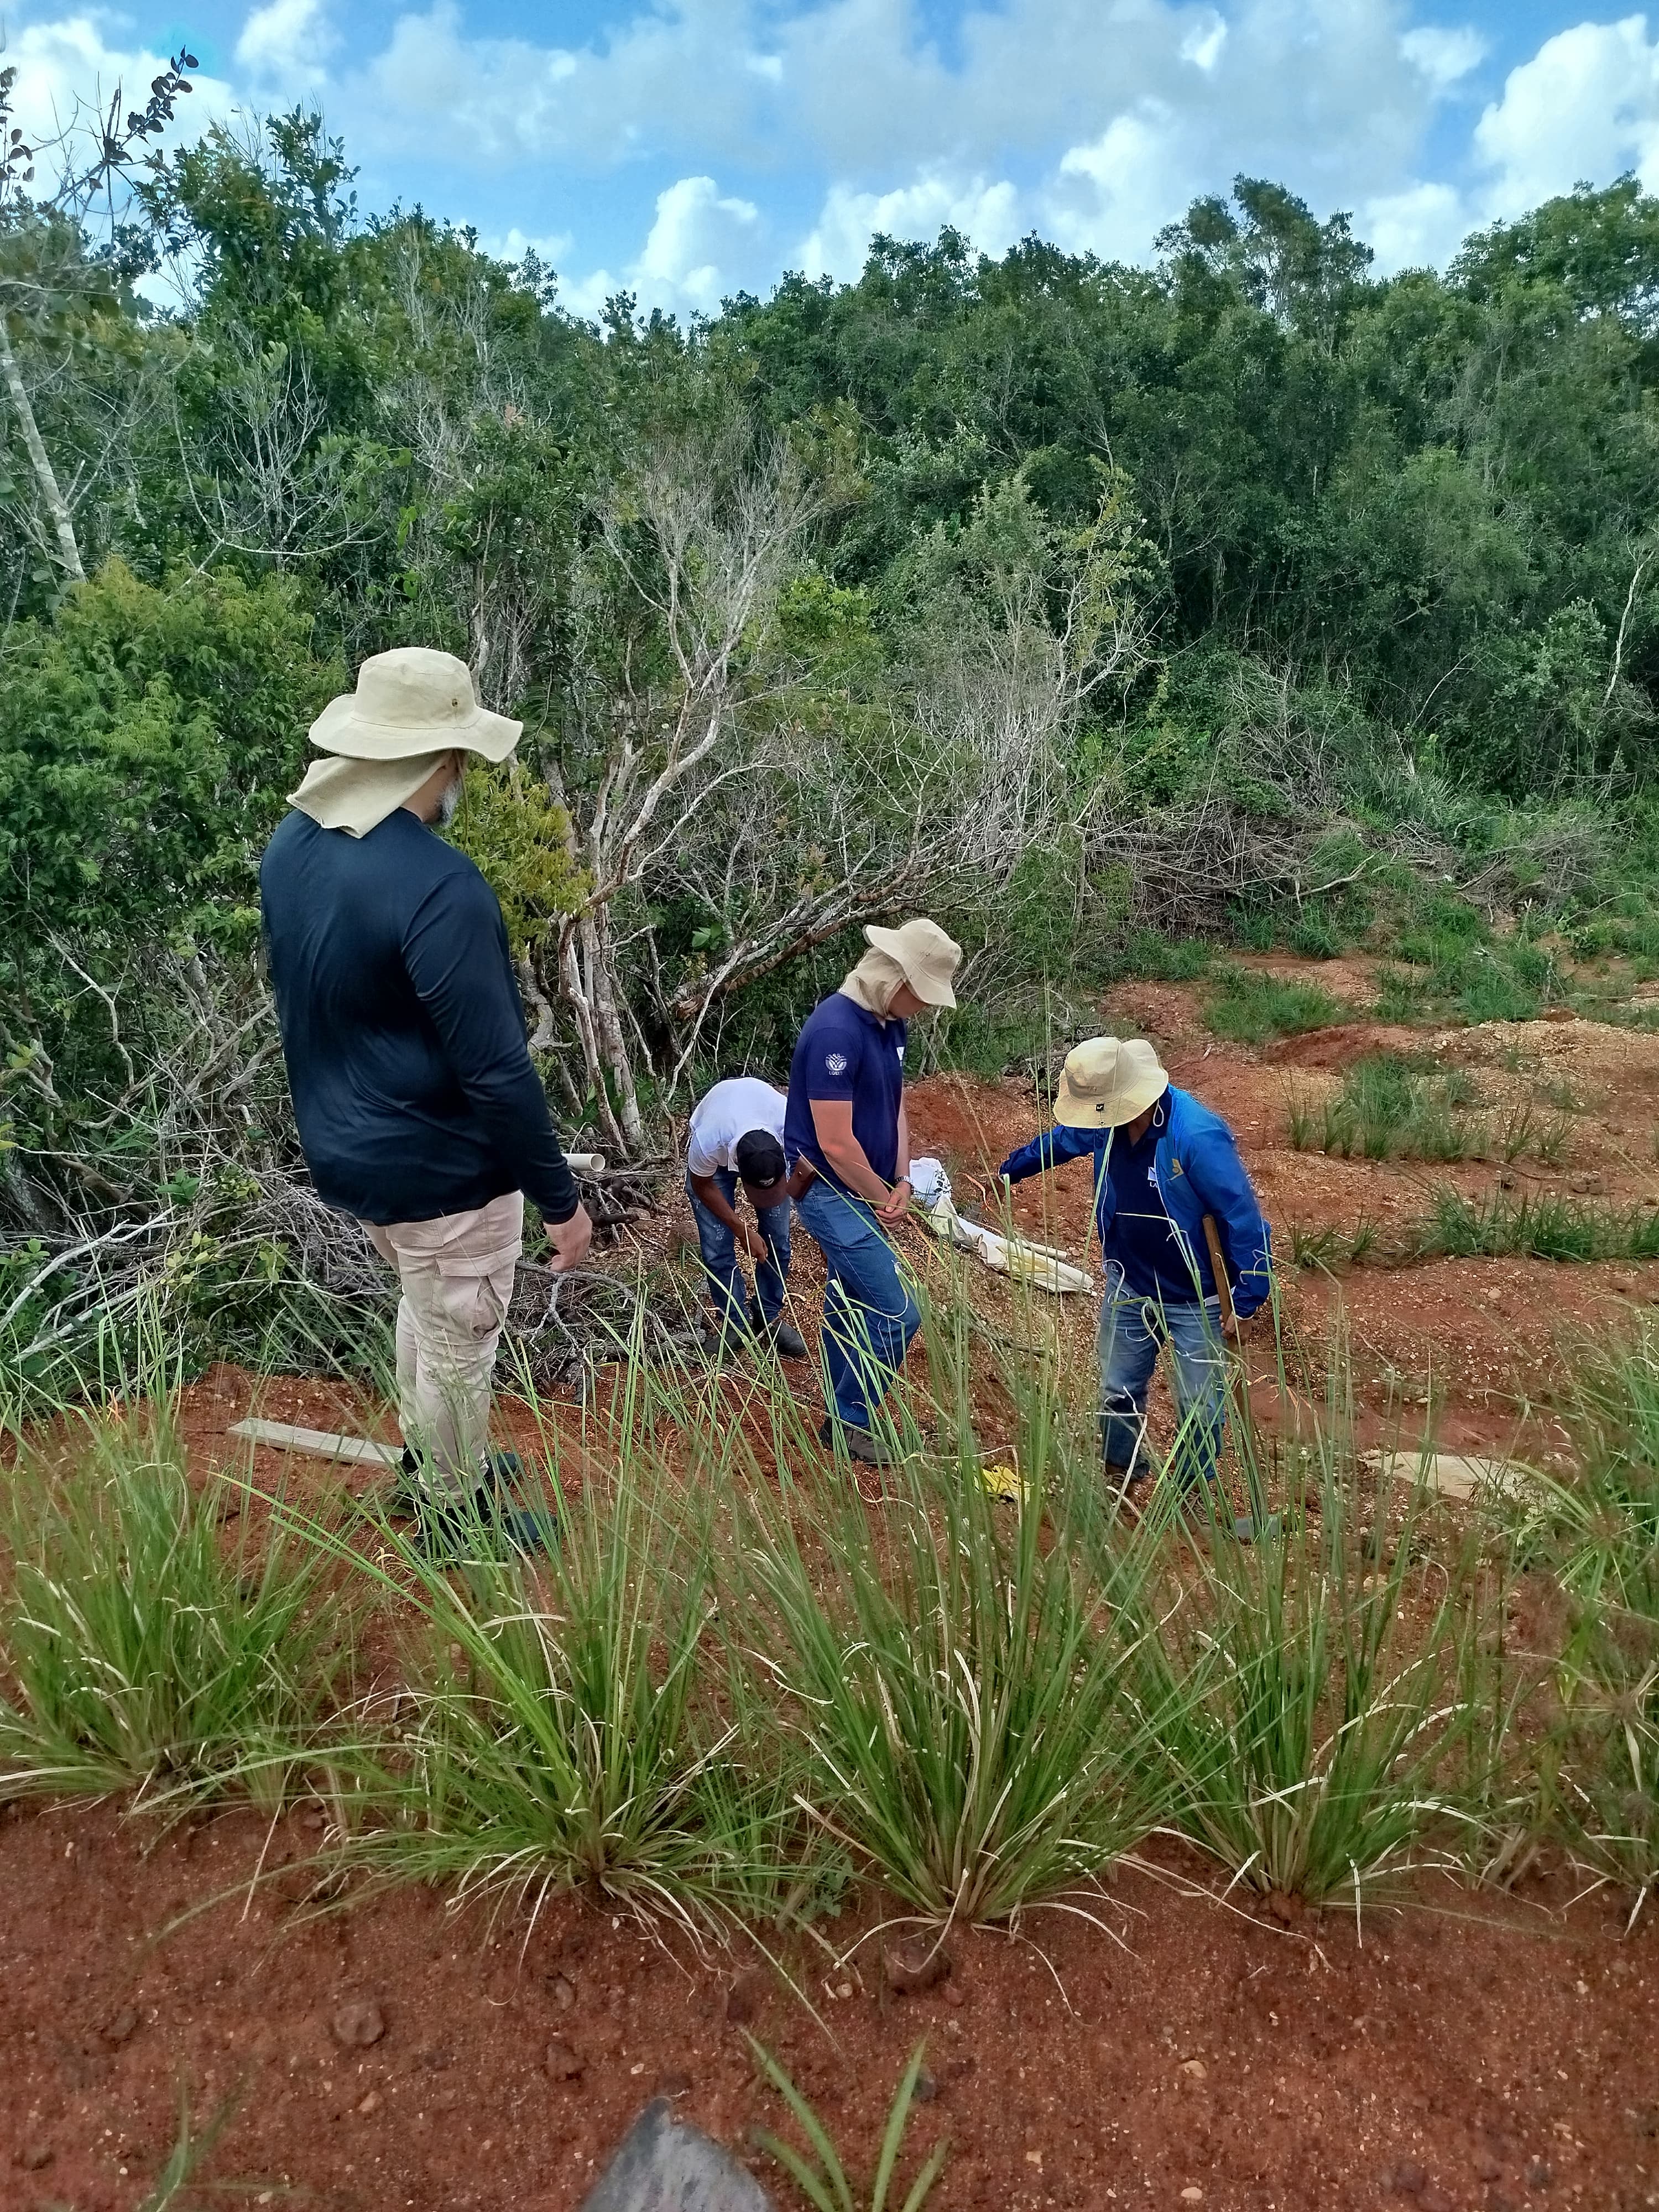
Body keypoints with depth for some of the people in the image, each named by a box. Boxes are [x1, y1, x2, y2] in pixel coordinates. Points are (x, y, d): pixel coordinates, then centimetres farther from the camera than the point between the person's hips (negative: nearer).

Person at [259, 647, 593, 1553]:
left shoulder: (290, 845, -3)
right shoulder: (438, 886, -30)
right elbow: (496, 1070, -28)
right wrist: (561, 1197, -17)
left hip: (344, 1148, 8)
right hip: (441, 1168, -8)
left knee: (422, 1309, 30)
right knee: (457, 1351, 13)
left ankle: (429, 1464, 49)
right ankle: (456, 1521, 34)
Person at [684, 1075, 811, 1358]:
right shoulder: (707, 1144, -43)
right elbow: (703, 1186, -19)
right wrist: (743, 1231, -16)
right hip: (716, 1157, -1)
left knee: (777, 1240, -2)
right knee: (717, 1247, -7)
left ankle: (769, 1316, 17)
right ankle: (732, 1323, 11)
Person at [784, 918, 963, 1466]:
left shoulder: (889, 1023, 3)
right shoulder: (836, 1030, -26)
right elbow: (835, 1143, -26)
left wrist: (902, 1182, -3)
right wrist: (882, 1197, -12)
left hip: (862, 1193, 9)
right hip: (830, 1193, -9)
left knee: (849, 1303, 20)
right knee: (897, 1316, -6)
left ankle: (841, 1415, 35)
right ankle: (850, 1419, 13)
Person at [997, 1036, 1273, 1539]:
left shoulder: (1198, 1137, -32)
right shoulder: (1106, 1123, -10)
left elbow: (1242, 1218, -26)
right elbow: (1061, 1139, 14)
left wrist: (1248, 1299, -23)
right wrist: (1011, 1168, 29)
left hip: (1194, 1299, -6)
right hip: (1129, 1289, 6)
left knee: (1200, 1406, 6)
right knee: (1117, 1393, 16)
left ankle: (1195, 1495, 29)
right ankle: (1125, 1479, 38)